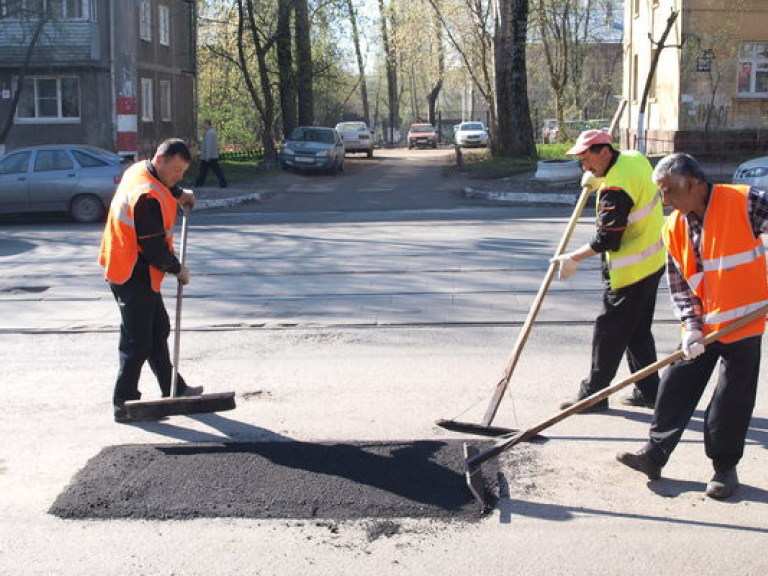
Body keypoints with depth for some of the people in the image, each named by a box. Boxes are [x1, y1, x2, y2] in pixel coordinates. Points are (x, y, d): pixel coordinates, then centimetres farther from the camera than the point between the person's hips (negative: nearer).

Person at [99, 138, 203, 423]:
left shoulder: (140, 170, 6)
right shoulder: (147, 197, -26)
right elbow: (154, 246, -23)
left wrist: (179, 194, 22)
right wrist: (177, 269, -10)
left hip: (124, 268, 11)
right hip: (133, 275, -11)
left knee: (158, 329, 19)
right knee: (137, 340, -5)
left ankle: (173, 389, 31)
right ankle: (125, 404, 4)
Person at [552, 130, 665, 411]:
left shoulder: (615, 188, -25)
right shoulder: (635, 158, 3)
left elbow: (606, 239, -24)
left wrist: (573, 259, -14)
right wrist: (598, 180, 12)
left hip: (630, 271, -10)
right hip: (653, 262, 10)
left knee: (609, 331, 1)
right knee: (639, 330, 18)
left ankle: (593, 393, 10)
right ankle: (648, 391, 24)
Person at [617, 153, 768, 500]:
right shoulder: (674, 228, 2)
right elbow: (679, 285, 3)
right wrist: (691, 326, -11)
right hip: (702, 326, 5)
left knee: (731, 400, 3)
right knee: (675, 387, 5)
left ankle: (724, 467, 19)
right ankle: (654, 454, 16)